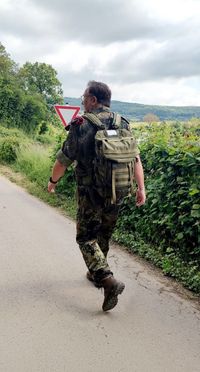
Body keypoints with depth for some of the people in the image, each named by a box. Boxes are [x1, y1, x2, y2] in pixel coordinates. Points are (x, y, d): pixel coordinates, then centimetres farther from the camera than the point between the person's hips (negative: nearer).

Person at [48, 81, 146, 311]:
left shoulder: (81, 126, -11)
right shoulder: (123, 124, 3)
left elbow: (63, 160, -5)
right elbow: (136, 158, 2)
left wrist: (53, 181, 12)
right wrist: (141, 188, 7)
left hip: (90, 193, -5)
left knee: (86, 238, 8)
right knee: (104, 235, 22)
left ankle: (108, 281, -7)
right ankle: (96, 273, 39)